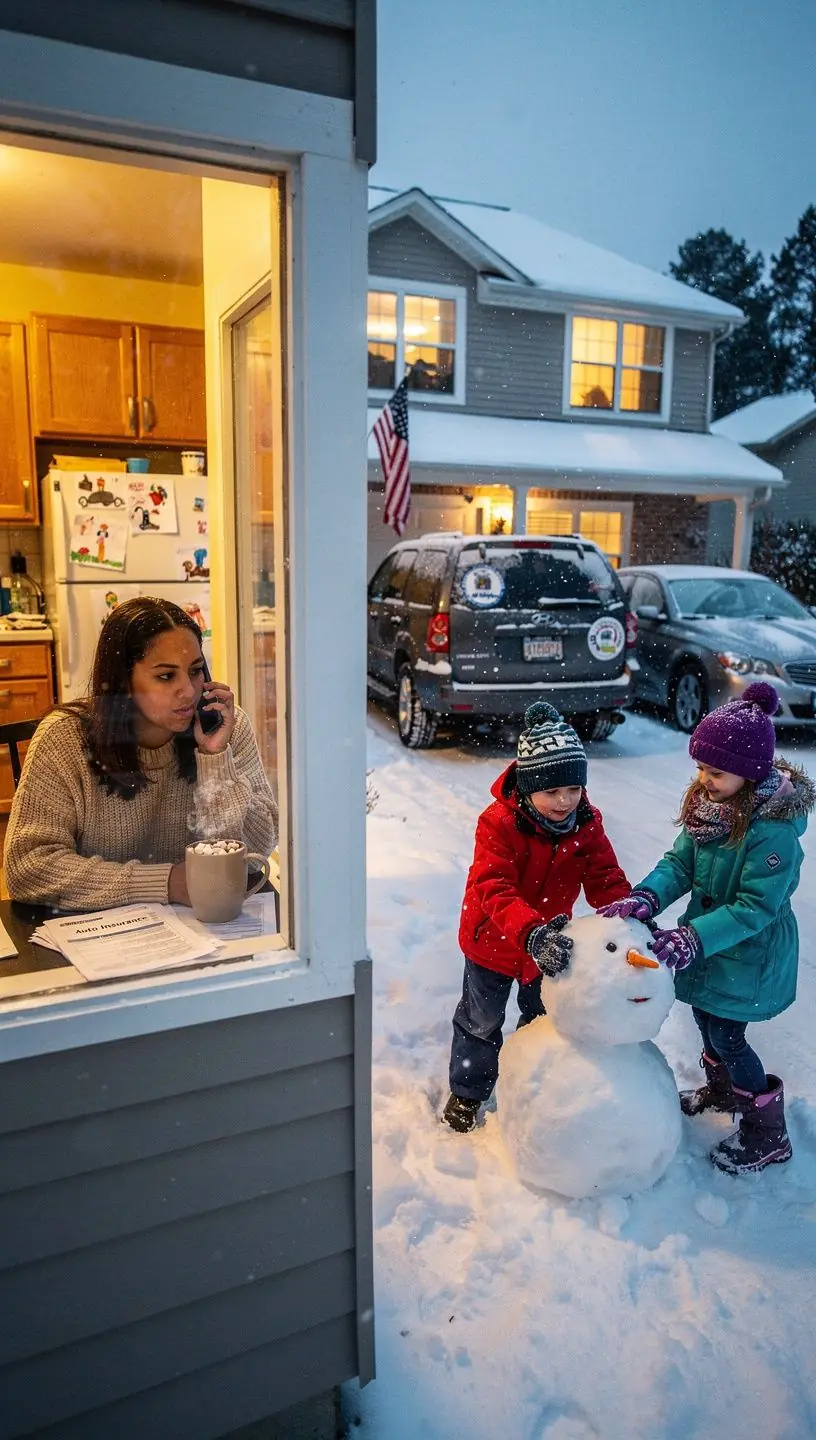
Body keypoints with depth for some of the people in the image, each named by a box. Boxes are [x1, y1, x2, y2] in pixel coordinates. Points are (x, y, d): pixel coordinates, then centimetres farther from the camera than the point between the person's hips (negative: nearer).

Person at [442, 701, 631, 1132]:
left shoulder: (587, 823, -15)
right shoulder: (498, 823, -31)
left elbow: (606, 879, -12)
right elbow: (494, 890, -38)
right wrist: (531, 934, -53)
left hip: (552, 942, 4)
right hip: (493, 941, -4)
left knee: (543, 1018, 24)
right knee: (481, 1022, 16)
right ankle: (467, 1092, 40)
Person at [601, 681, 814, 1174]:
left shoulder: (774, 830, -31)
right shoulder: (709, 802, -8)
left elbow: (756, 907, -29)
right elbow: (680, 863, -6)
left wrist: (693, 937, -34)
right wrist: (646, 897, -24)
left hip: (748, 955, -7)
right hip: (709, 943, 8)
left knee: (726, 1036, 5)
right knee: (705, 1015, 24)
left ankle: (769, 1135, 28)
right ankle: (722, 1089, 53)